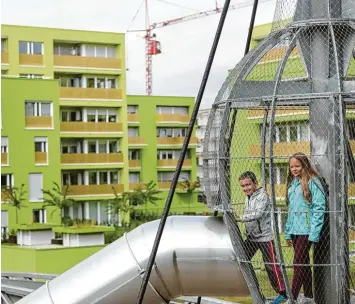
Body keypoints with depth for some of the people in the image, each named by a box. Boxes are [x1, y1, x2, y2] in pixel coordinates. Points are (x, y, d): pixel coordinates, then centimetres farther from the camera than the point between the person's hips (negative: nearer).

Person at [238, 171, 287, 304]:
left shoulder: (262, 196, -15)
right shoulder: (248, 197, 12)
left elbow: (258, 214, -28)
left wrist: (240, 218, -35)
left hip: (264, 237, -8)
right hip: (251, 237, 8)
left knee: (271, 265, -7)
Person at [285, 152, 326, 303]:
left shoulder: (312, 181, -8)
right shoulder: (292, 183, 15)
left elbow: (319, 208, -12)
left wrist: (314, 233, -17)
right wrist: (288, 232, 15)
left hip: (306, 230, -7)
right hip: (294, 230, 8)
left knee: (298, 264, -9)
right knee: (304, 263, 12)